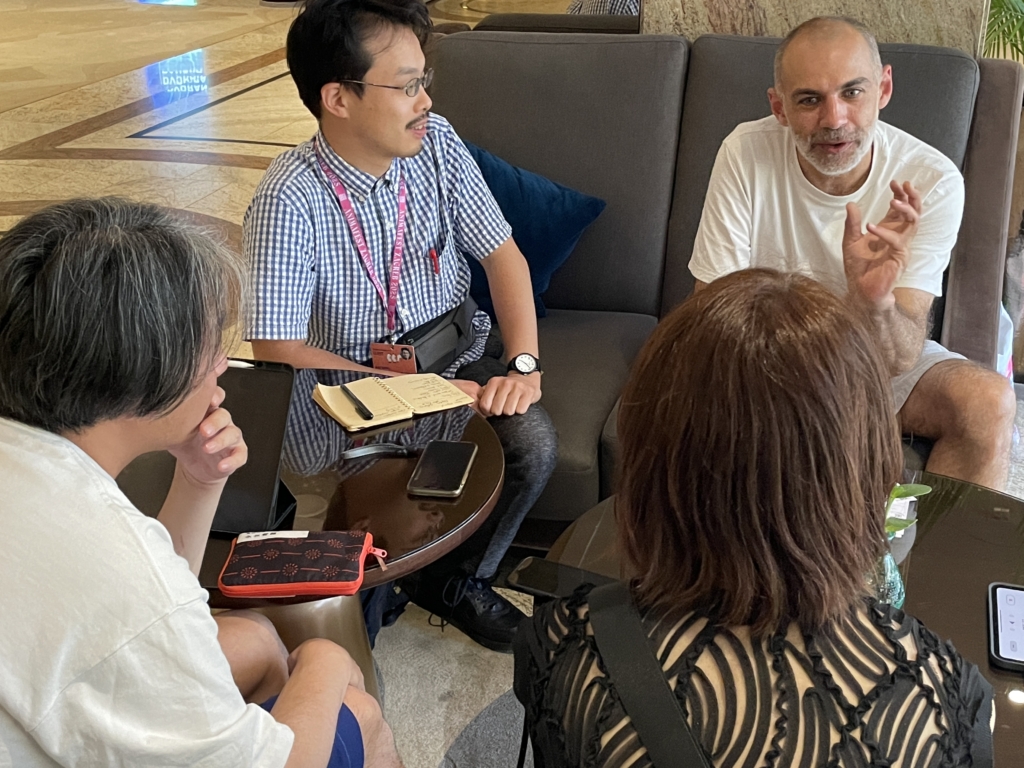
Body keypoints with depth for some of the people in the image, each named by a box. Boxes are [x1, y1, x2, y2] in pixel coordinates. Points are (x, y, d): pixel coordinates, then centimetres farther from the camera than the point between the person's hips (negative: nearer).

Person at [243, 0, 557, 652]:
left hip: (460, 349, 4)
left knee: (533, 444, -21)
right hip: (356, 378, -3)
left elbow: (502, 253, -1)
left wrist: (523, 364, -16)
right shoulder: (289, 199, -21)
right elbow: (276, 349, -21)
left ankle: (457, 580, 7)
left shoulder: (436, 142, -6)